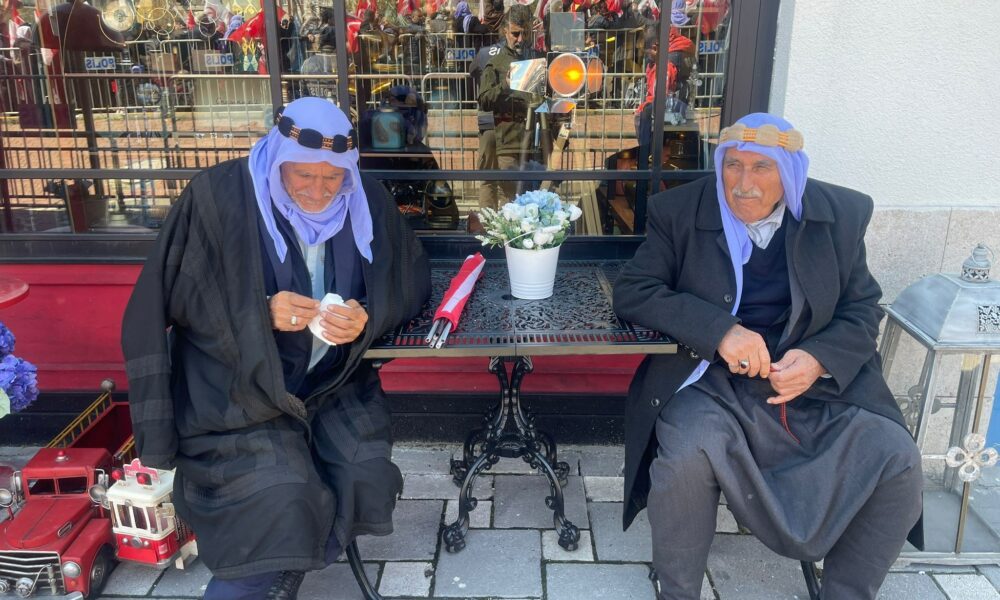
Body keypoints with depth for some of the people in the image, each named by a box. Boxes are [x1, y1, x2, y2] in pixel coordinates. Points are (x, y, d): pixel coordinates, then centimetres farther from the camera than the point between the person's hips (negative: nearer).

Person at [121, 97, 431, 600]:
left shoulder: (369, 203, -5)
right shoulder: (218, 196, -14)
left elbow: (410, 283, 2)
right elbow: (175, 296, -9)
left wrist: (367, 317, -20)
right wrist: (262, 312, -24)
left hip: (333, 380, 4)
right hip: (237, 385, -3)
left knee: (369, 477, -12)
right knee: (282, 498, -21)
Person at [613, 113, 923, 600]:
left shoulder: (841, 215, 4)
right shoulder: (679, 211, -2)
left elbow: (863, 310, 8)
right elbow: (632, 291, -9)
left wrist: (819, 358, -14)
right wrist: (721, 330, -22)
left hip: (817, 383, 3)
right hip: (711, 380, -2)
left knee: (896, 458, -19)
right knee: (687, 455, -32)